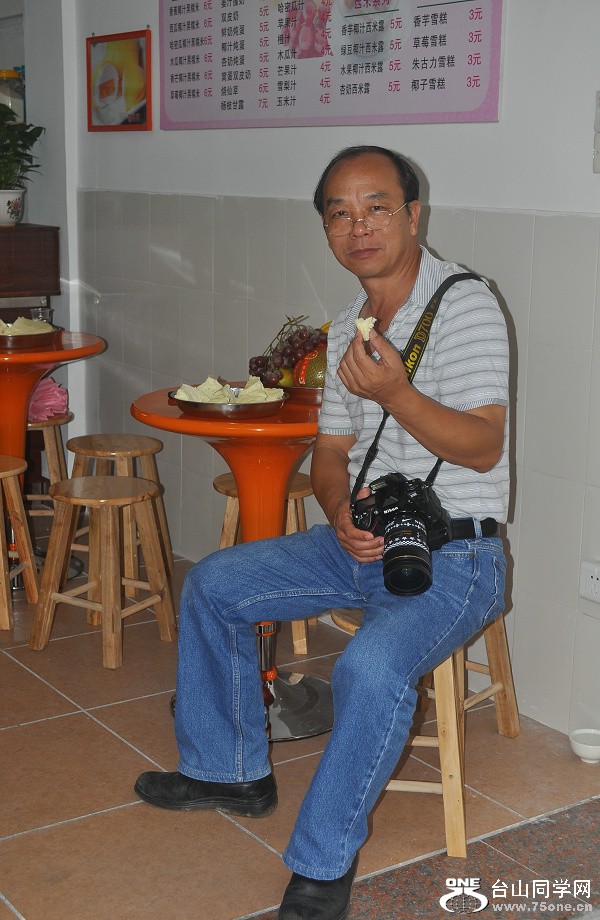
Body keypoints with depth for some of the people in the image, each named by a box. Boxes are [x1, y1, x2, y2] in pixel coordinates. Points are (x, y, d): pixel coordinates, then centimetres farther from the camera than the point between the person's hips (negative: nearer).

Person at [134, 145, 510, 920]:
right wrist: (340, 514, -6)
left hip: (453, 557, -8)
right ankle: (230, 771, 20)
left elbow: (483, 448, -20)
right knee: (211, 585, 7)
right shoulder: (346, 331, 11)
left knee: (371, 666, -35)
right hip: (362, 540, 8)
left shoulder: (465, 305, -13)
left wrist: (395, 394, -35)